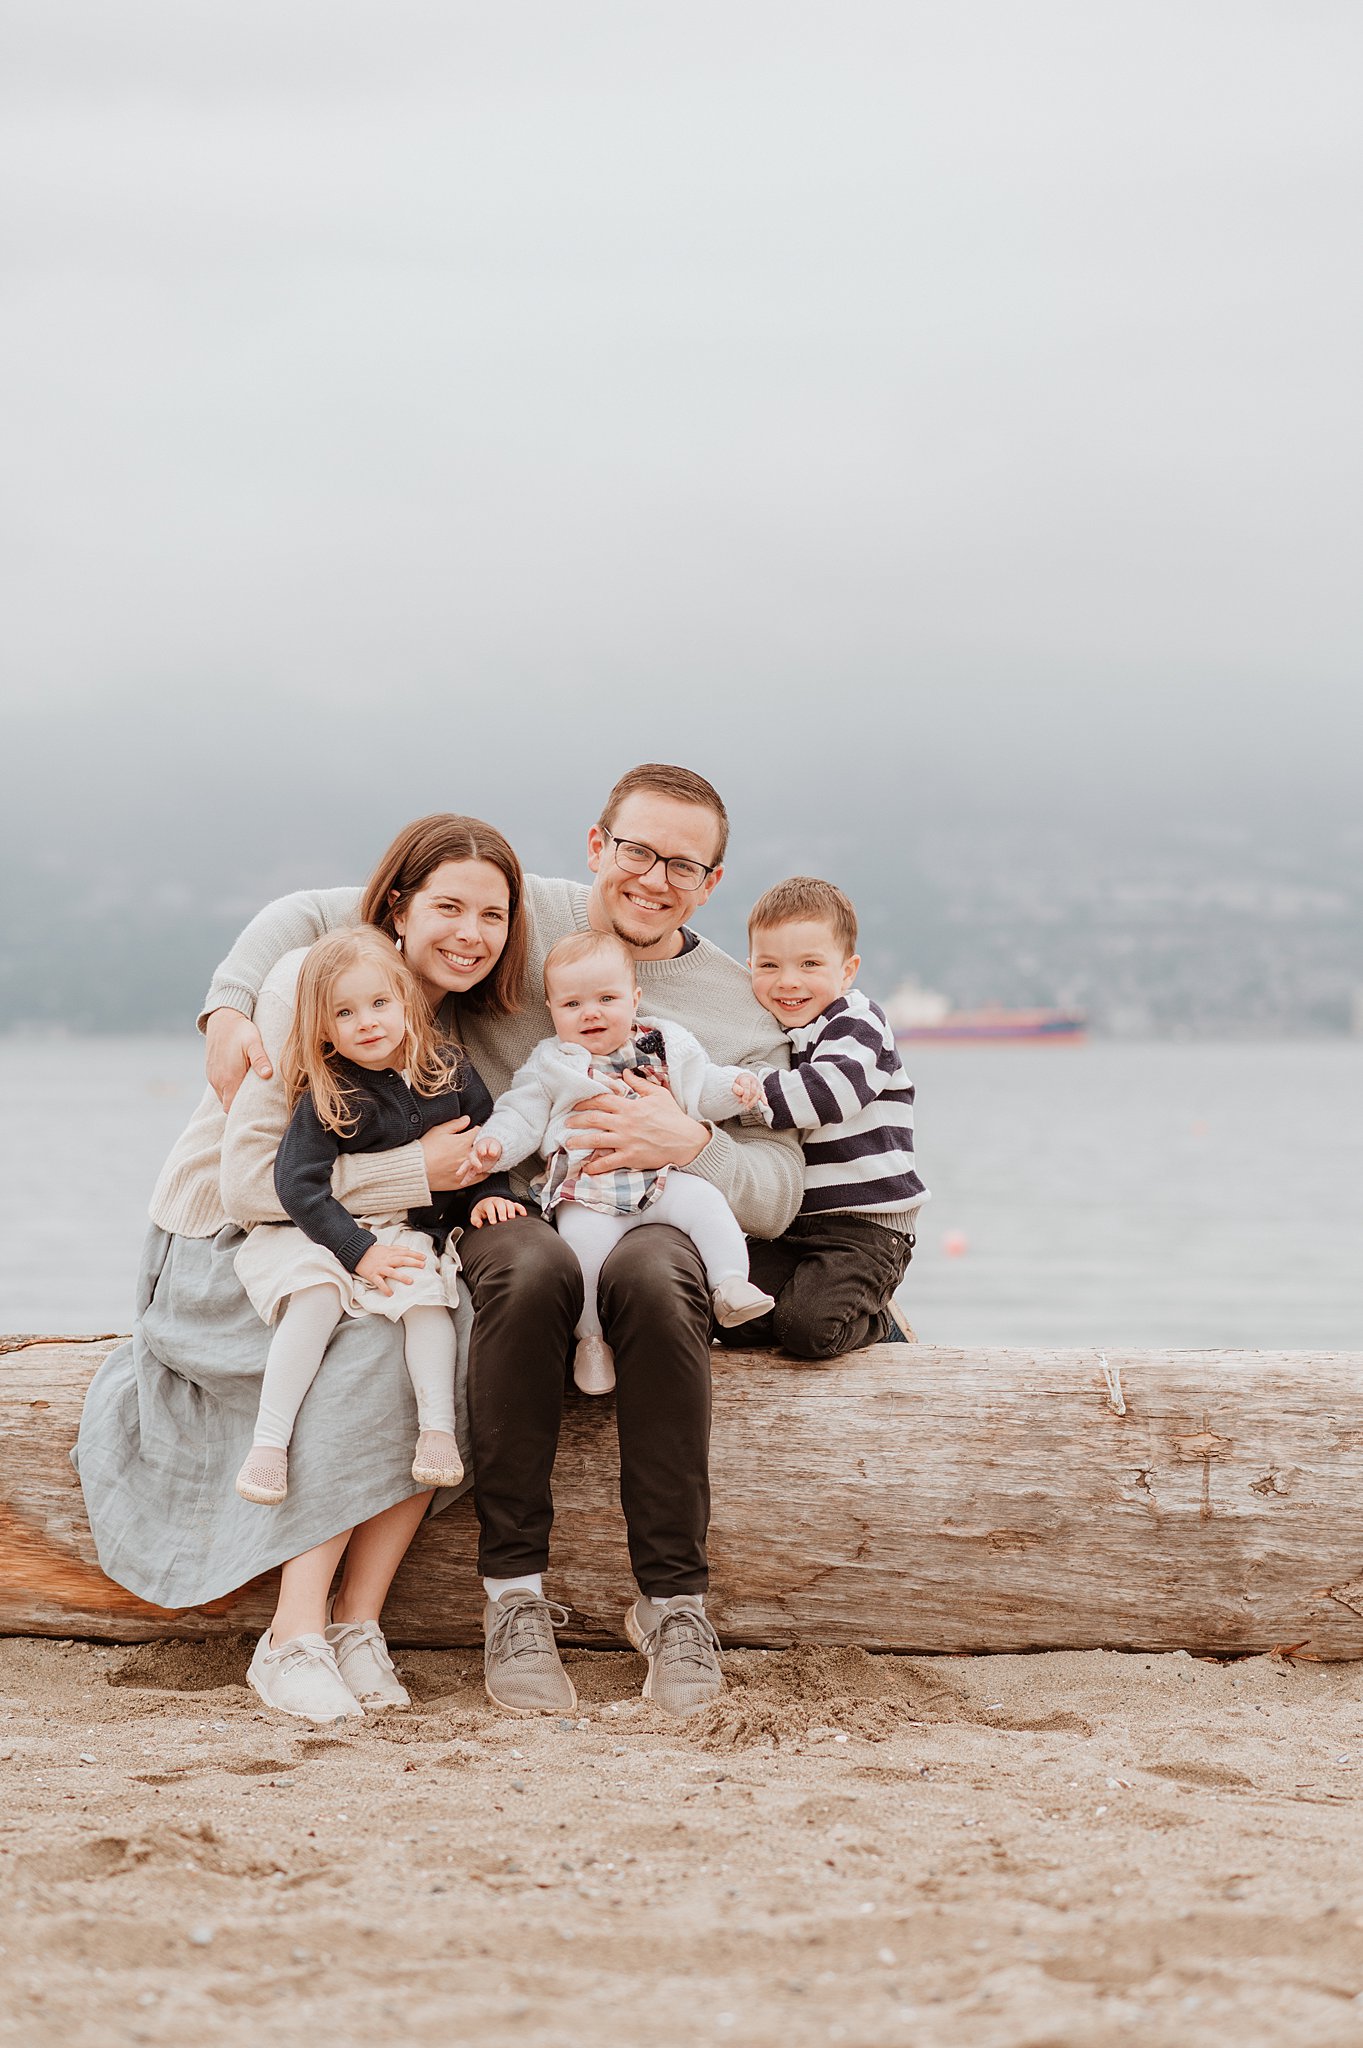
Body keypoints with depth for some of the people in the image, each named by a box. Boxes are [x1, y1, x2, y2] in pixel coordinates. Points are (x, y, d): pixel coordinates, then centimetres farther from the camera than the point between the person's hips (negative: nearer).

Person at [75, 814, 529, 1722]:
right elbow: (250, 1179, -24)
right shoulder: (313, 989, -19)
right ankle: (295, 1636, -30)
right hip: (220, 1247, -6)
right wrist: (415, 1173, -25)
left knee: (453, 1325, -26)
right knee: (372, 1338, -33)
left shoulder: (464, 1021, 3)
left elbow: (456, 1155, 13)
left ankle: (358, 1618, -22)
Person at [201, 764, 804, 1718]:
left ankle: (676, 1603, -30)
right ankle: (515, 1596, -30)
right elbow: (309, 915, 11)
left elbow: (777, 1197, 5)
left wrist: (693, 1144, -15)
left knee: (653, 1279, -38)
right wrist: (231, 1007, -7)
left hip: (654, 1220, 1)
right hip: (504, 1216, -1)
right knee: (531, 1271, -39)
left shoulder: (740, 1010, 9)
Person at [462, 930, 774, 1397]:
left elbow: (702, 1090, 18)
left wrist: (734, 1085, -3)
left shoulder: (667, 1047, 14)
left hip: (660, 1179, 2)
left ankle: (731, 1287, -19)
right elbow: (521, 1116, 11)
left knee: (705, 1203, -25)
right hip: (586, 1191, -1)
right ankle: (590, 1338, -13)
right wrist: (493, 1142, -9)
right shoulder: (550, 1065, 12)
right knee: (581, 1241, -27)